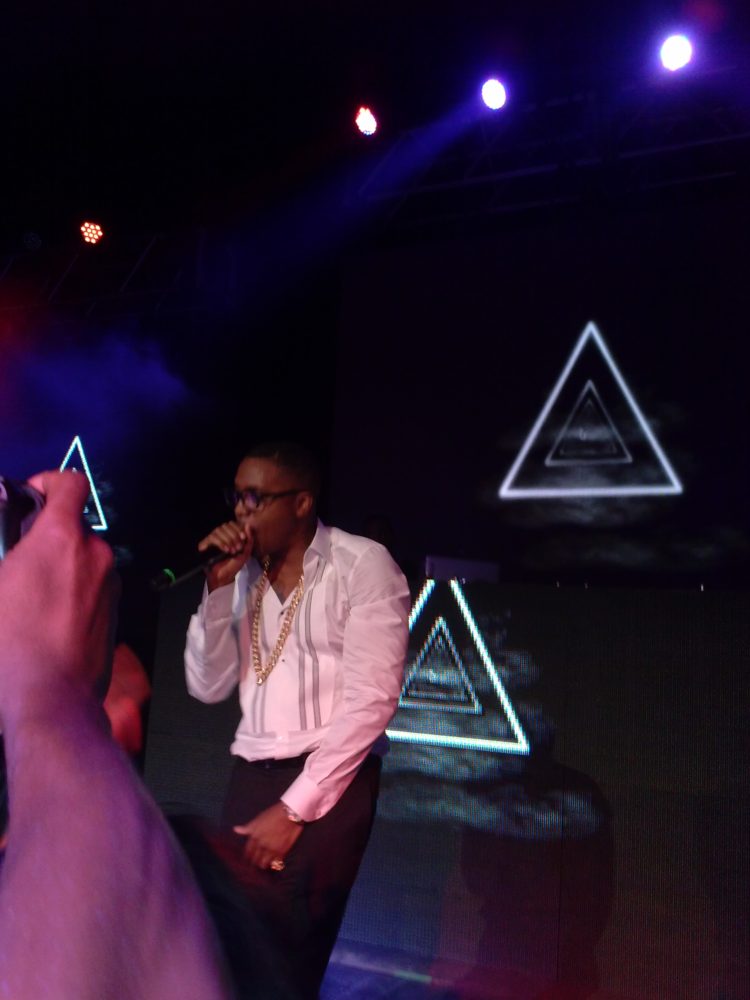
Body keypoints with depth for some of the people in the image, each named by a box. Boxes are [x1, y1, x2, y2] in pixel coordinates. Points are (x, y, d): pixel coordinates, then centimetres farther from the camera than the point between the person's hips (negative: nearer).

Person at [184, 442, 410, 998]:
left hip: (327, 784, -5)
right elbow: (208, 688, 6)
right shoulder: (245, 573, 9)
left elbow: (370, 701, -14)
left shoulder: (363, 566, -9)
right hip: (250, 778, 5)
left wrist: (295, 807, -15)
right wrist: (218, 588, -6)